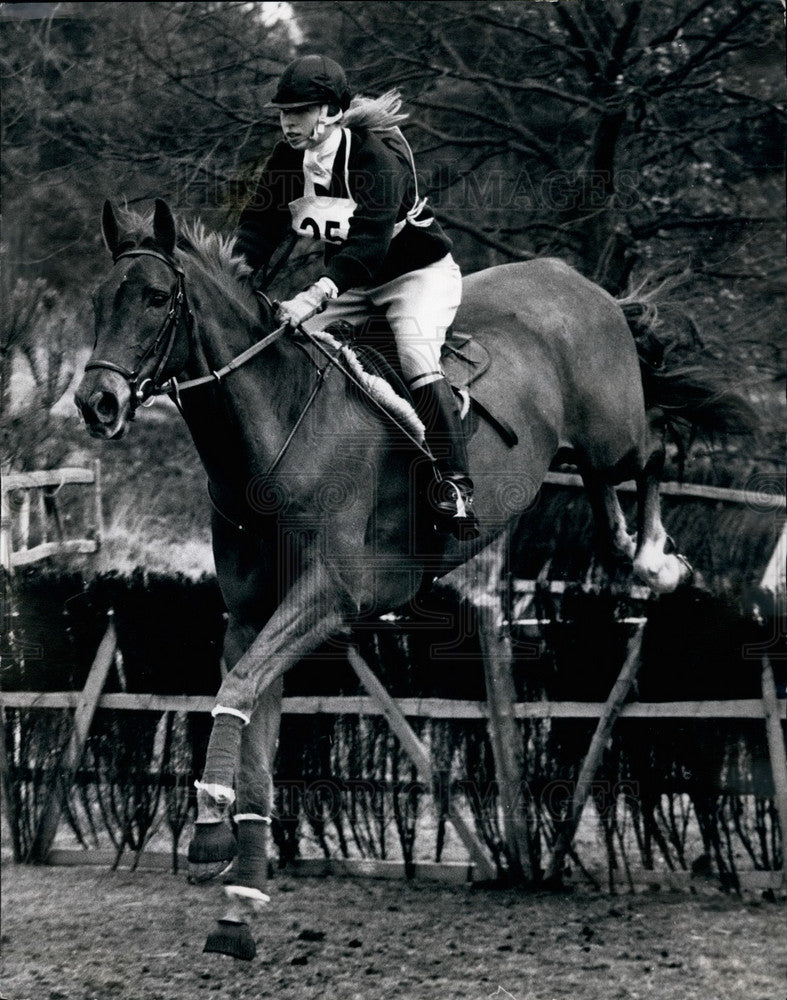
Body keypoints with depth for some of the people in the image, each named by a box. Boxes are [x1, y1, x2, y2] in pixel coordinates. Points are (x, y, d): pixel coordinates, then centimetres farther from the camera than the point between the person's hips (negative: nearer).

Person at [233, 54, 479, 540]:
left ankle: (455, 486, -29)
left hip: (418, 272, -7)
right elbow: (260, 226, -6)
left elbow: (370, 241, -39)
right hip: (350, 284, 7)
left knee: (416, 358, -30)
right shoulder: (288, 160, -5)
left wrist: (318, 294, -53)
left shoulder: (376, 156, -27)